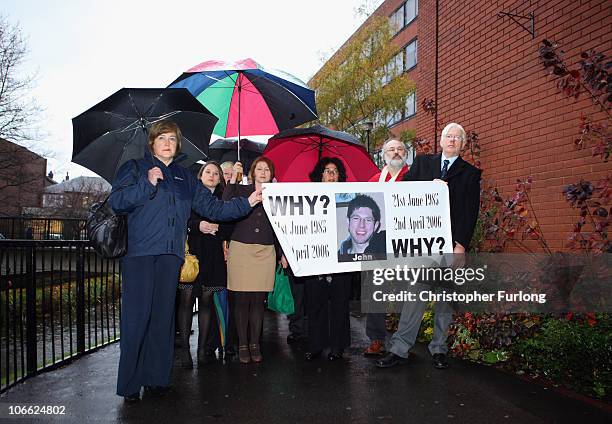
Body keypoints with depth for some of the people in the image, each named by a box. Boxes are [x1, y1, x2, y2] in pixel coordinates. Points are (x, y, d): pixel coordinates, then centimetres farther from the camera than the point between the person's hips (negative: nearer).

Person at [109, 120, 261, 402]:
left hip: (171, 255, 4)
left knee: (163, 315, 6)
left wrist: (247, 203, 7)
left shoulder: (185, 178, 20)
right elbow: (116, 202, -4)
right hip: (139, 252, -4)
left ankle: (156, 378, 15)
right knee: (137, 315, -6)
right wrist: (147, 184, -11)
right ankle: (130, 384, 5)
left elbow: (214, 208, 16)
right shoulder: (134, 168, 10)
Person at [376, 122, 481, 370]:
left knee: (445, 298, 7)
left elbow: (470, 212, 1)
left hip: (451, 244, 0)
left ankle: (439, 349, 20)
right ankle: (399, 349, 3)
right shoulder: (422, 163, 14)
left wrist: (461, 245, -9)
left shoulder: (470, 174, 9)